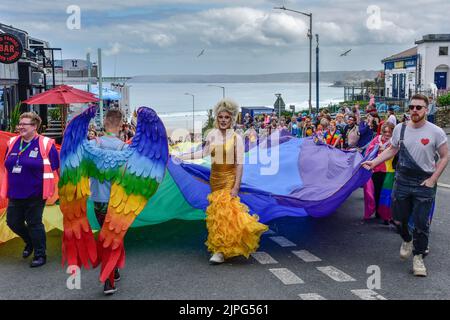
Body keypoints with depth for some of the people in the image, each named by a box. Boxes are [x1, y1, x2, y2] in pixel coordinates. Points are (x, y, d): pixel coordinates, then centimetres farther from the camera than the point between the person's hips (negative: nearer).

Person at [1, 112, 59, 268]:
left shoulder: (45, 144, -11)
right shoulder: (12, 143, 6)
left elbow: (57, 167, -5)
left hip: (35, 194, -6)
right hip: (15, 194, 6)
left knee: (34, 224, 3)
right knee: (13, 222, 13)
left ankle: (40, 255, 20)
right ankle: (30, 242, 41)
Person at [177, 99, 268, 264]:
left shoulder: (236, 138, -8)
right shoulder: (212, 135, 3)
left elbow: (240, 164, -8)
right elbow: (204, 153, 19)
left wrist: (236, 186, -14)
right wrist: (184, 156, 18)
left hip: (229, 177, -4)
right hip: (215, 177, 5)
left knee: (224, 211, -11)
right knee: (217, 211, 6)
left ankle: (220, 250, -6)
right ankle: (225, 245, 23)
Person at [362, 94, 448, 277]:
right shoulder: (400, 129, 0)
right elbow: (392, 150, 13)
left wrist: (432, 179, -10)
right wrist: (374, 162, 1)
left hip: (424, 185, -3)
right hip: (402, 181, 3)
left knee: (421, 223, 1)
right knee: (399, 219, 11)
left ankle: (418, 257, 19)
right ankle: (407, 241, 43)